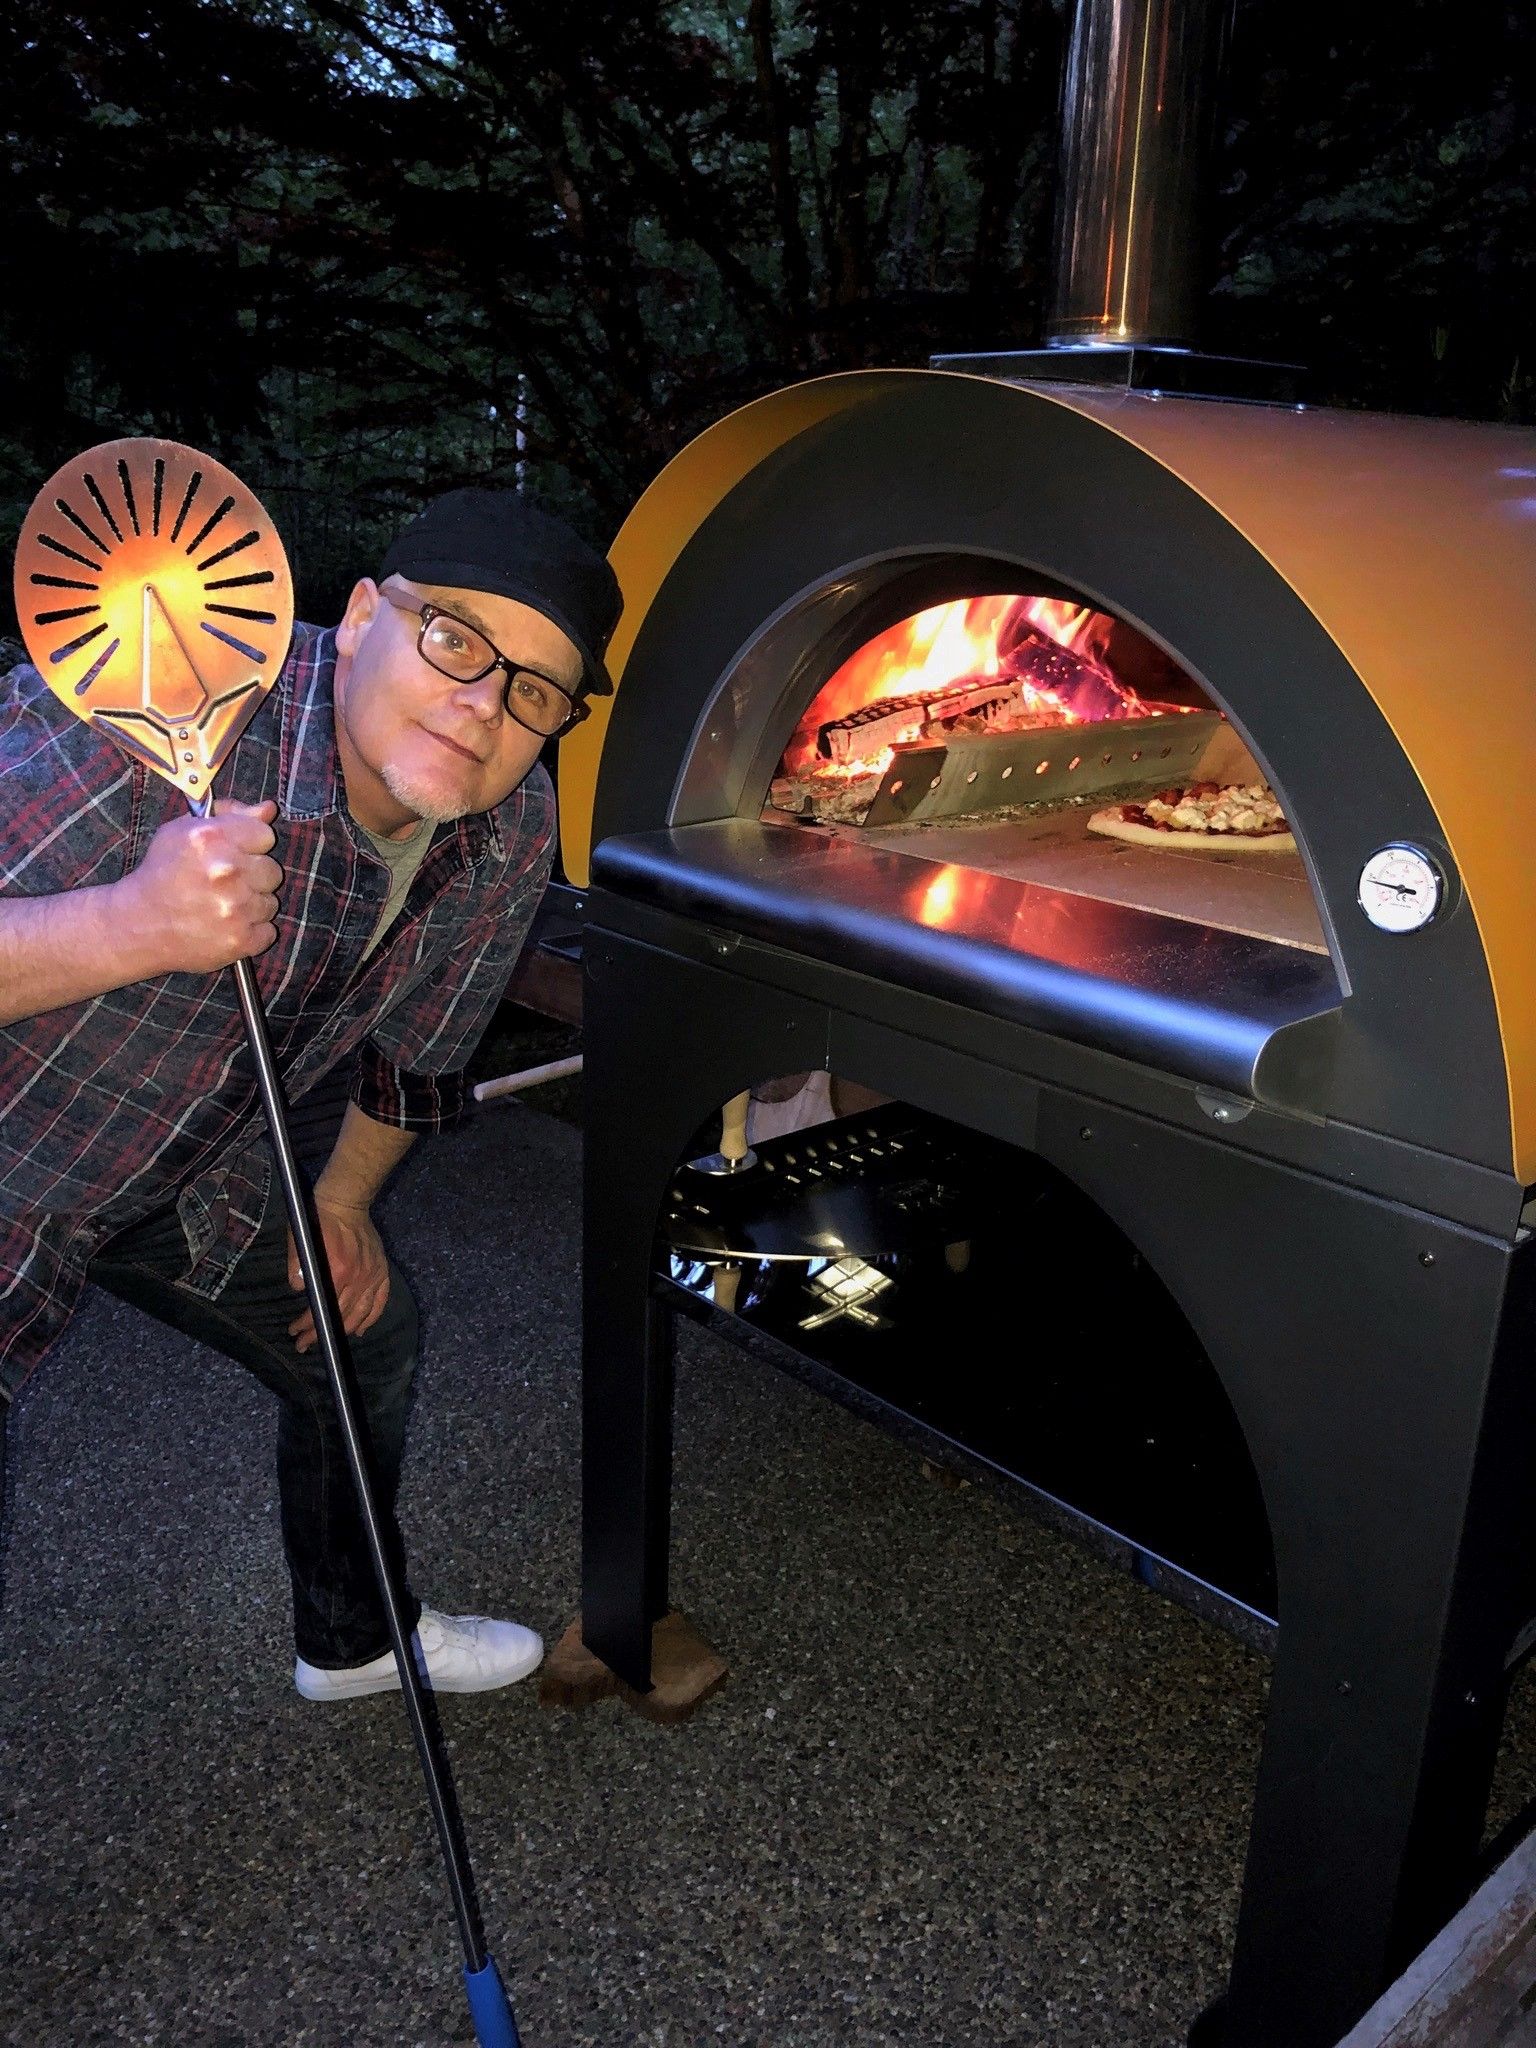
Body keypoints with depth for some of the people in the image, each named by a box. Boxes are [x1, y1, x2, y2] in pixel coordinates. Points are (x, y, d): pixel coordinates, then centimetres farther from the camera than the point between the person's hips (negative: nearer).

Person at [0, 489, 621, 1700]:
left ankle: (356, 1641, 45)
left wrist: (344, 1201, 14)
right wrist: (130, 929, -52)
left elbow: (420, 1042, 6)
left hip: (188, 1178, 6)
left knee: (367, 1345, 17)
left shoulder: (513, 834, -12)